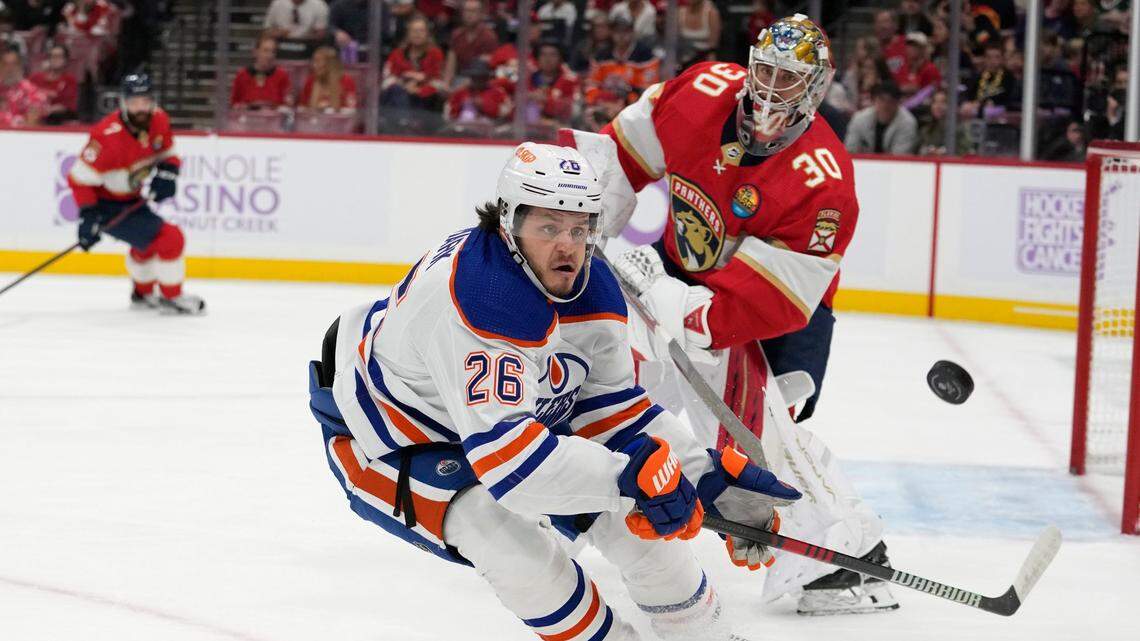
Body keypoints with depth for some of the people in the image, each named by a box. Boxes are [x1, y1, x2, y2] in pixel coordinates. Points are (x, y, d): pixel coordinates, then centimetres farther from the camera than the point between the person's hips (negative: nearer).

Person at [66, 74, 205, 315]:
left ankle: (143, 294, 56)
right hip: (105, 204, -9)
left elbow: (167, 154, 9)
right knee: (170, 239, -15)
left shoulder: (159, 120, -8)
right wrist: (88, 217, -31)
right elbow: (81, 177, -27)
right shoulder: (108, 135, -31)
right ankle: (172, 297, 2)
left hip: (130, 198, 9)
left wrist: (166, 174, -12)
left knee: (147, 241, 32)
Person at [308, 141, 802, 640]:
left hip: (519, 414, 8)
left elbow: (611, 409, -5)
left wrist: (710, 478, -15)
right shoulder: (477, 299, -38)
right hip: (395, 439, -8)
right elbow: (503, 448, -44)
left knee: (630, 514, -1)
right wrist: (628, 476, -49)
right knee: (515, 543, -29)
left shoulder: (592, 290, -11)